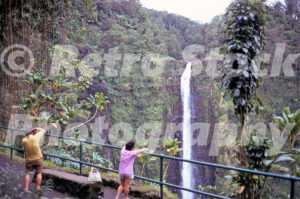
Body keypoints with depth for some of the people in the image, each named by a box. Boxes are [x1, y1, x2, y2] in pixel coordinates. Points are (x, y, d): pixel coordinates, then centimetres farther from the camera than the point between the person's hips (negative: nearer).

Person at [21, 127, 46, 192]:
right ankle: (38, 187, 15)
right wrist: (36, 129, 16)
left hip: (29, 159, 1)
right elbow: (43, 131, 1)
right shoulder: (35, 137, -12)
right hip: (38, 158, -1)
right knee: (39, 173, 11)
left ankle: (26, 188, 11)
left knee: (27, 173, 13)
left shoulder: (23, 140, -7)